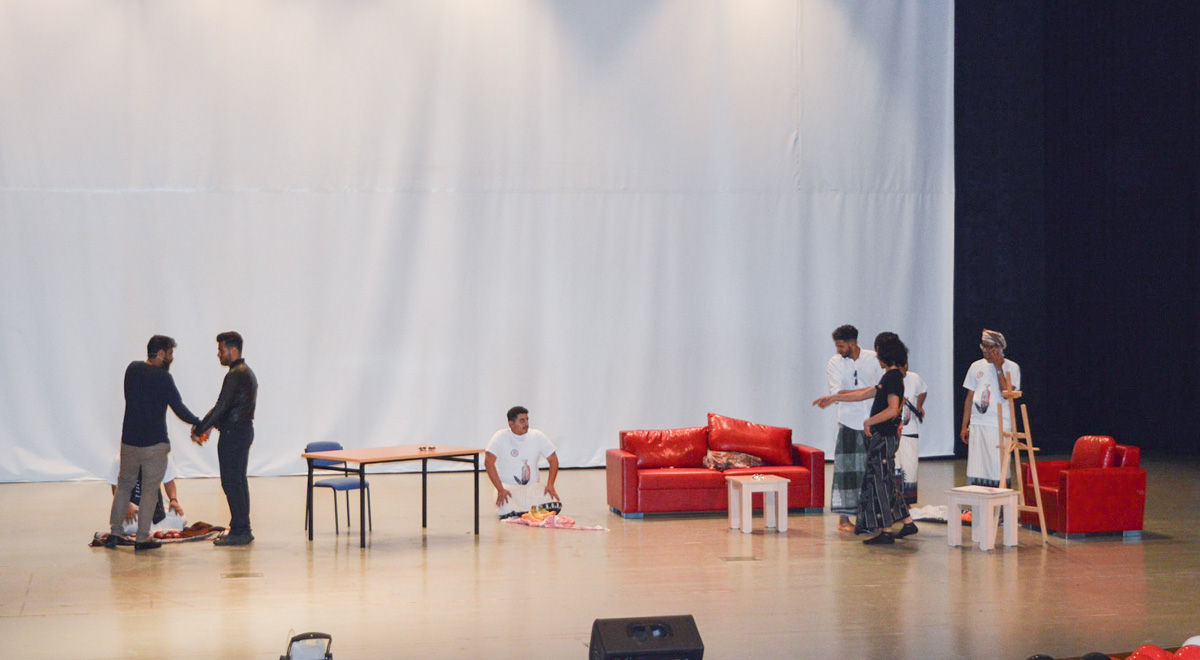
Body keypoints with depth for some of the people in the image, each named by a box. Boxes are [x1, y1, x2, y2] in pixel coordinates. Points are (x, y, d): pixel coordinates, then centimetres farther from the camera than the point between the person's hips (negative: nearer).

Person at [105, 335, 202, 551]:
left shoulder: (132, 369, 4)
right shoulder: (162, 377, -14)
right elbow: (180, 409, -10)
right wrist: (199, 423, 4)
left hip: (129, 440, 5)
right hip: (154, 443, -5)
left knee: (124, 485, 17)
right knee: (149, 491, 3)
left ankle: (114, 532, 14)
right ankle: (142, 538, 5)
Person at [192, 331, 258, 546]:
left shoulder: (235, 375, -18)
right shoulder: (246, 372, 15)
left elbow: (221, 407, -22)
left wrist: (199, 430, -16)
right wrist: (205, 425, 12)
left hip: (233, 434, -10)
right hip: (244, 430, 10)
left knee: (231, 482, -6)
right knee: (238, 481, 14)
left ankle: (239, 531, -4)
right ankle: (243, 530, 17)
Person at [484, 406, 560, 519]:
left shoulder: (537, 436, 4)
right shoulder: (500, 437, -7)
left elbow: (553, 459, 7)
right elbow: (488, 462, -17)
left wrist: (550, 485, -8)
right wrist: (500, 489, -26)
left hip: (533, 486, 3)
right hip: (508, 486, -3)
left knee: (555, 506, -25)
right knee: (508, 511, -35)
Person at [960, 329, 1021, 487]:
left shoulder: (1011, 367, 0)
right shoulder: (976, 366, 12)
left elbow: (1006, 394, -13)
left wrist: (999, 369, -13)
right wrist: (964, 426, 12)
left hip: (1000, 426, -4)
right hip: (977, 425, 4)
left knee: (998, 468, -8)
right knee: (975, 470, 1)